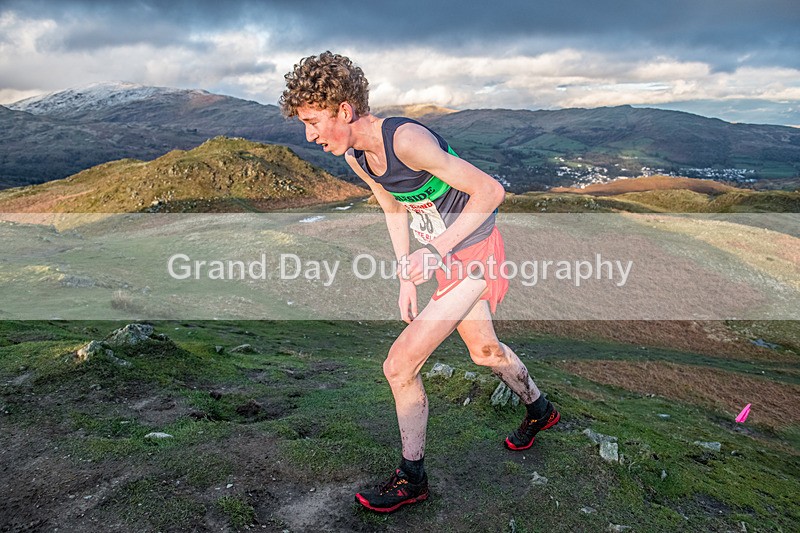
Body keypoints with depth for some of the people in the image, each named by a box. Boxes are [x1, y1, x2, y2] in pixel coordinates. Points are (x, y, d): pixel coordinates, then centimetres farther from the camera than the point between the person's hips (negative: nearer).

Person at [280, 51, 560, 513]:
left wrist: (436, 251, -26)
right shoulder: (356, 156, -3)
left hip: (476, 260, -9)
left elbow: (491, 190, -26)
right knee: (485, 350, 27)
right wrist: (406, 279, 10)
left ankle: (412, 479, 11)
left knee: (399, 367, -10)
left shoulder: (406, 139, -30)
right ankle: (540, 411, 55)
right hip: (449, 259, 9)